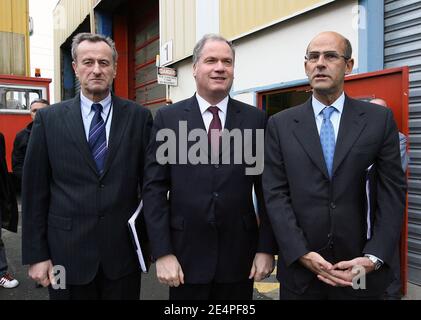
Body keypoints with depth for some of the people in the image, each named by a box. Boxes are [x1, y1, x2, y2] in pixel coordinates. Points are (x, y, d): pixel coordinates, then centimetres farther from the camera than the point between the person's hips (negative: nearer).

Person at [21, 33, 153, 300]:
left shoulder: (139, 116, -1)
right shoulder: (48, 118, 0)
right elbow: (34, 191, 1)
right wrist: (36, 254, 0)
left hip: (124, 251, 0)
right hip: (67, 253, 0)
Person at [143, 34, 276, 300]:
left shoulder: (255, 119, 2)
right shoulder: (168, 118, -1)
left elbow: (266, 188, 2)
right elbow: (155, 188, -4)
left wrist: (266, 248, -2)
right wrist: (162, 252, -8)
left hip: (240, 255, 1)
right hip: (186, 254, 0)